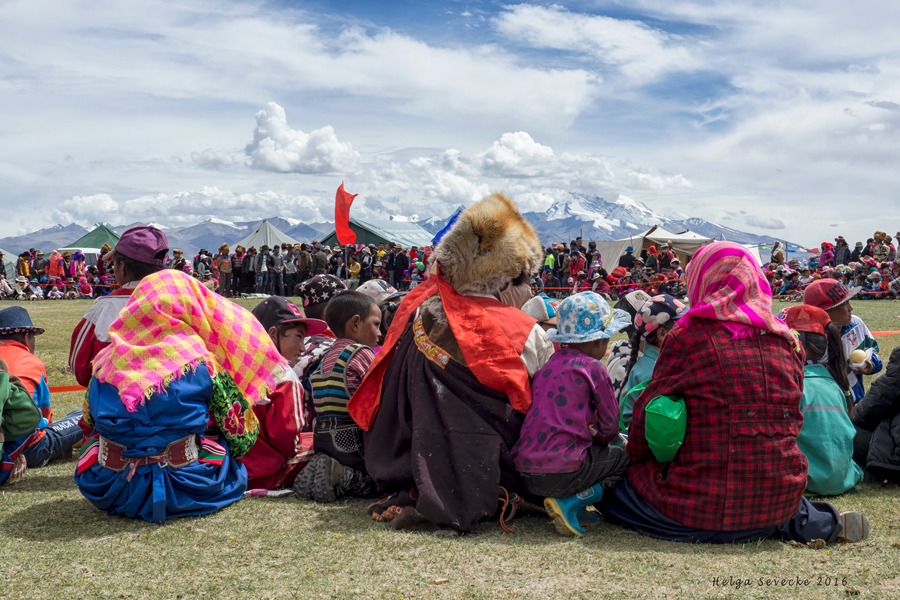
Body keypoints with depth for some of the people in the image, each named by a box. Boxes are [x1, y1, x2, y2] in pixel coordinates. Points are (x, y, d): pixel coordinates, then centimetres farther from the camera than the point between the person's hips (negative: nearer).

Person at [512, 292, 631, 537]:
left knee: (592, 453, 31)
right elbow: (609, 425, 5)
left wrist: (588, 438, 30)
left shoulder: (549, 364, 16)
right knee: (623, 457, 14)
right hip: (561, 471, -8)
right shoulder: (593, 367, -3)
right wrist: (598, 440, 25)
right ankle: (569, 504, -5)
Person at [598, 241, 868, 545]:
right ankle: (824, 522, 10)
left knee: (610, 484, 9)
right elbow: (792, 420, 12)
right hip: (780, 500, 7)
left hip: (707, 507, -7)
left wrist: (633, 455, 18)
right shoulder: (787, 341, 5)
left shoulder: (687, 337, -9)